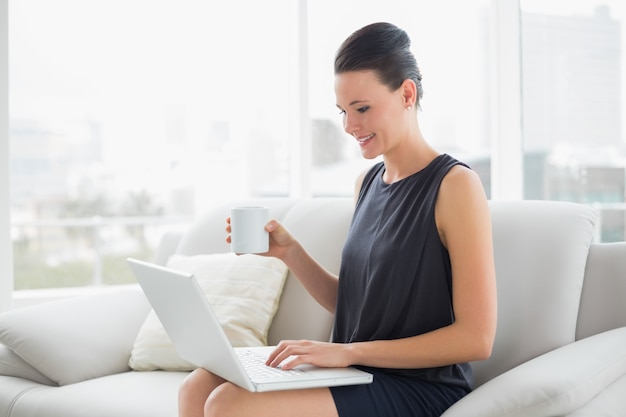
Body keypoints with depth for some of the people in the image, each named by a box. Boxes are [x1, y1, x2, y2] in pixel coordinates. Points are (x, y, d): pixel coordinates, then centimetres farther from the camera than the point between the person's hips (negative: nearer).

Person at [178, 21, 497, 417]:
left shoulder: (454, 185, -13)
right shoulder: (369, 182, 11)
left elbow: (476, 338, -17)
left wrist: (350, 351, -19)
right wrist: (289, 251, 0)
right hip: (358, 375, 7)